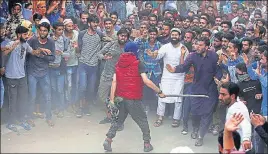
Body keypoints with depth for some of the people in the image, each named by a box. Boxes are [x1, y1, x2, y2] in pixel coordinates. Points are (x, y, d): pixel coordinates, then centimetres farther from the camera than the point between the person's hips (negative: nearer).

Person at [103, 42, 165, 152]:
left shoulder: (118, 64, 5)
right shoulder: (137, 64, -9)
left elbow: (114, 82, 0)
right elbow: (146, 81, -16)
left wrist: (112, 99, 2)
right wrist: (159, 92, -7)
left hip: (120, 97, 5)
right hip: (133, 99, -5)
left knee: (118, 120, 19)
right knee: (142, 120, 11)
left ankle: (108, 140, 8)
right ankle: (147, 144, 14)